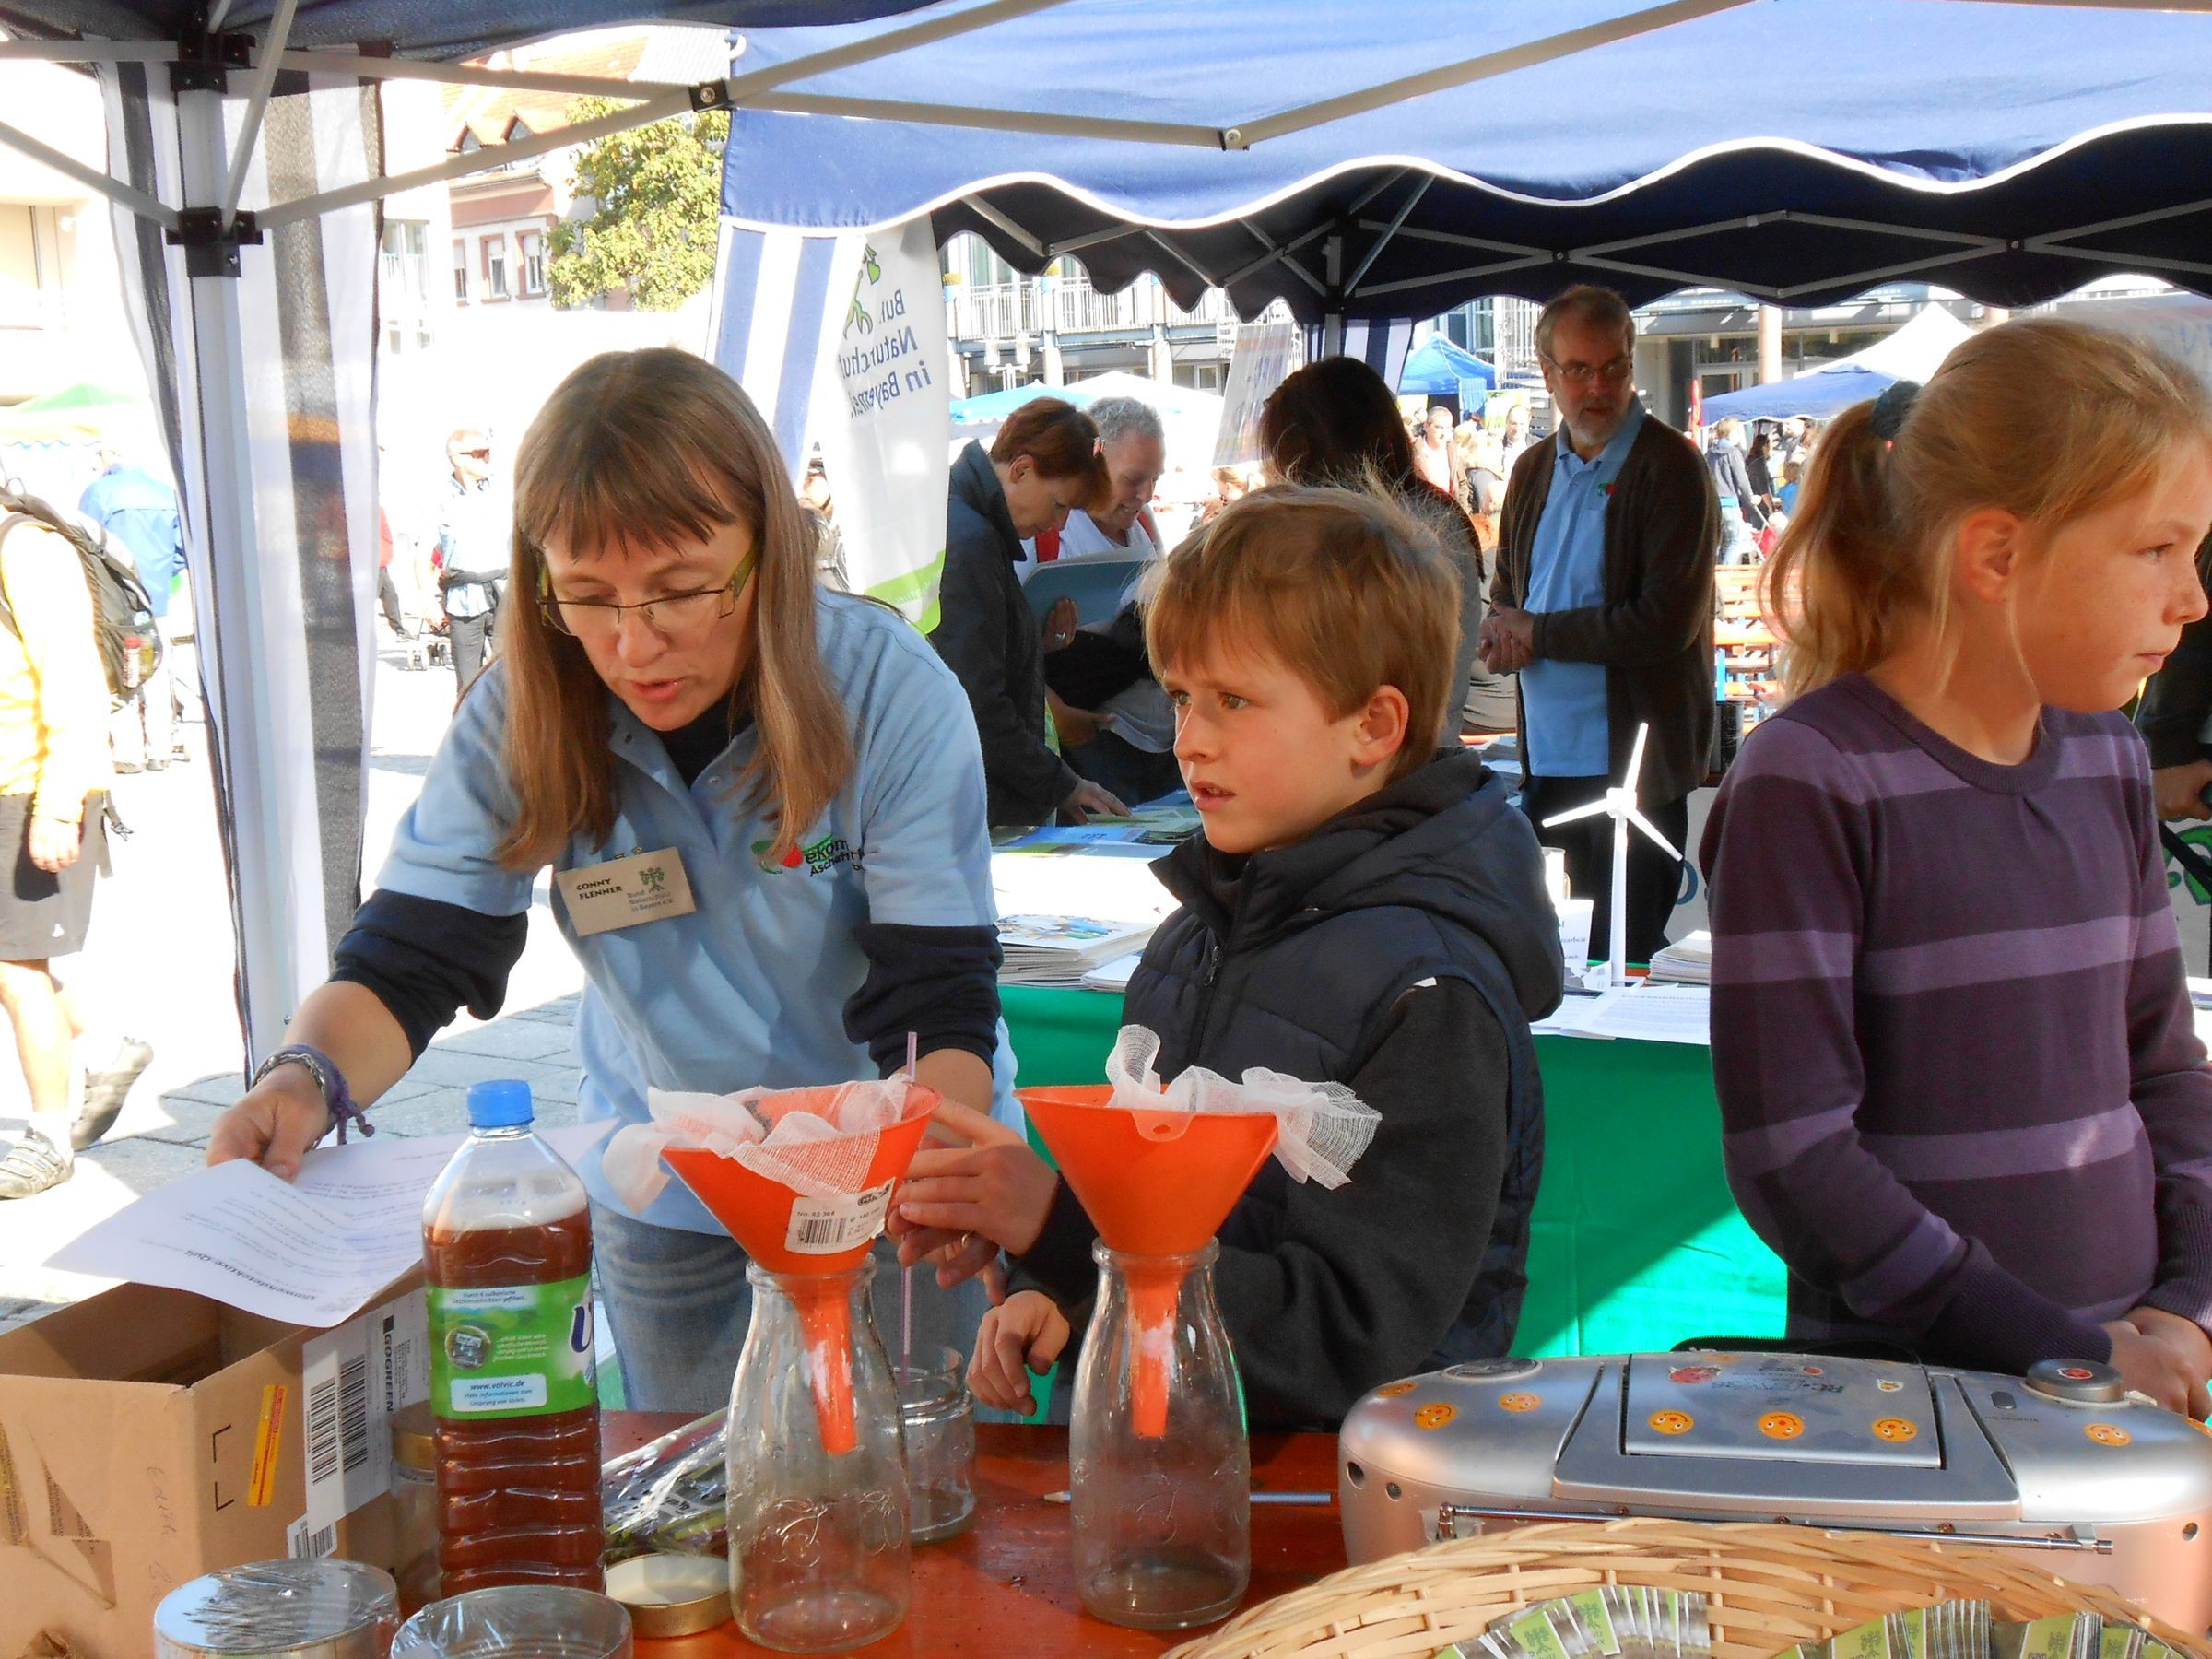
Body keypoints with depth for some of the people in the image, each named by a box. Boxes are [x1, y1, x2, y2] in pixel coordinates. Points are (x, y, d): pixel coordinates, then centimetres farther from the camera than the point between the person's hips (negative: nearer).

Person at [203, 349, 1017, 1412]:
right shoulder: (520, 714, -18)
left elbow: (939, 1015, -24)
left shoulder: (894, 697, -24)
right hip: (662, 1194, 2)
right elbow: (407, 960, -15)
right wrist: (307, 1077, -37)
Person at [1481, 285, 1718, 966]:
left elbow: (1666, 622, -17)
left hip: (1635, 761, -6)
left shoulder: (1671, 468, -8)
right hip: (1545, 755, 6)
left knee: (1621, 957, -1)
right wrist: (1502, 635, -5)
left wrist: (1537, 633, -12)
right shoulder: (1534, 469, 12)